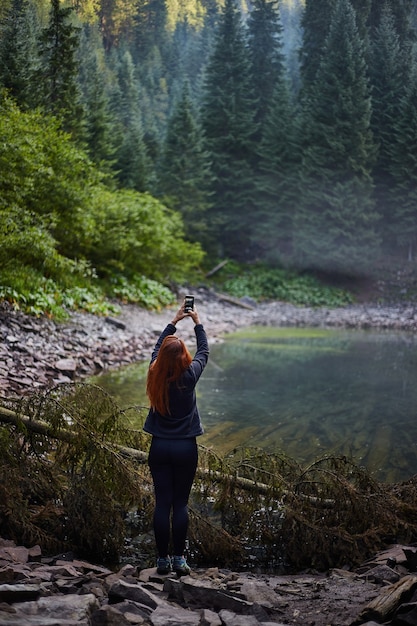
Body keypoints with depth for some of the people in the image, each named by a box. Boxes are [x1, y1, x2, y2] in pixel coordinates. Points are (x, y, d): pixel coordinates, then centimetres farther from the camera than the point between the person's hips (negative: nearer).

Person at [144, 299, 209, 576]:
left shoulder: (155, 374, -5)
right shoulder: (189, 376, -11)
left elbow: (157, 348, 15)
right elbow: (204, 351, 7)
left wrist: (174, 321, 24)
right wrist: (197, 322, 19)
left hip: (159, 447, 2)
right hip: (185, 448, -2)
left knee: (162, 503, 5)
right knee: (181, 503, 5)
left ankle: (163, 559, 9)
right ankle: (179, 558, 5)